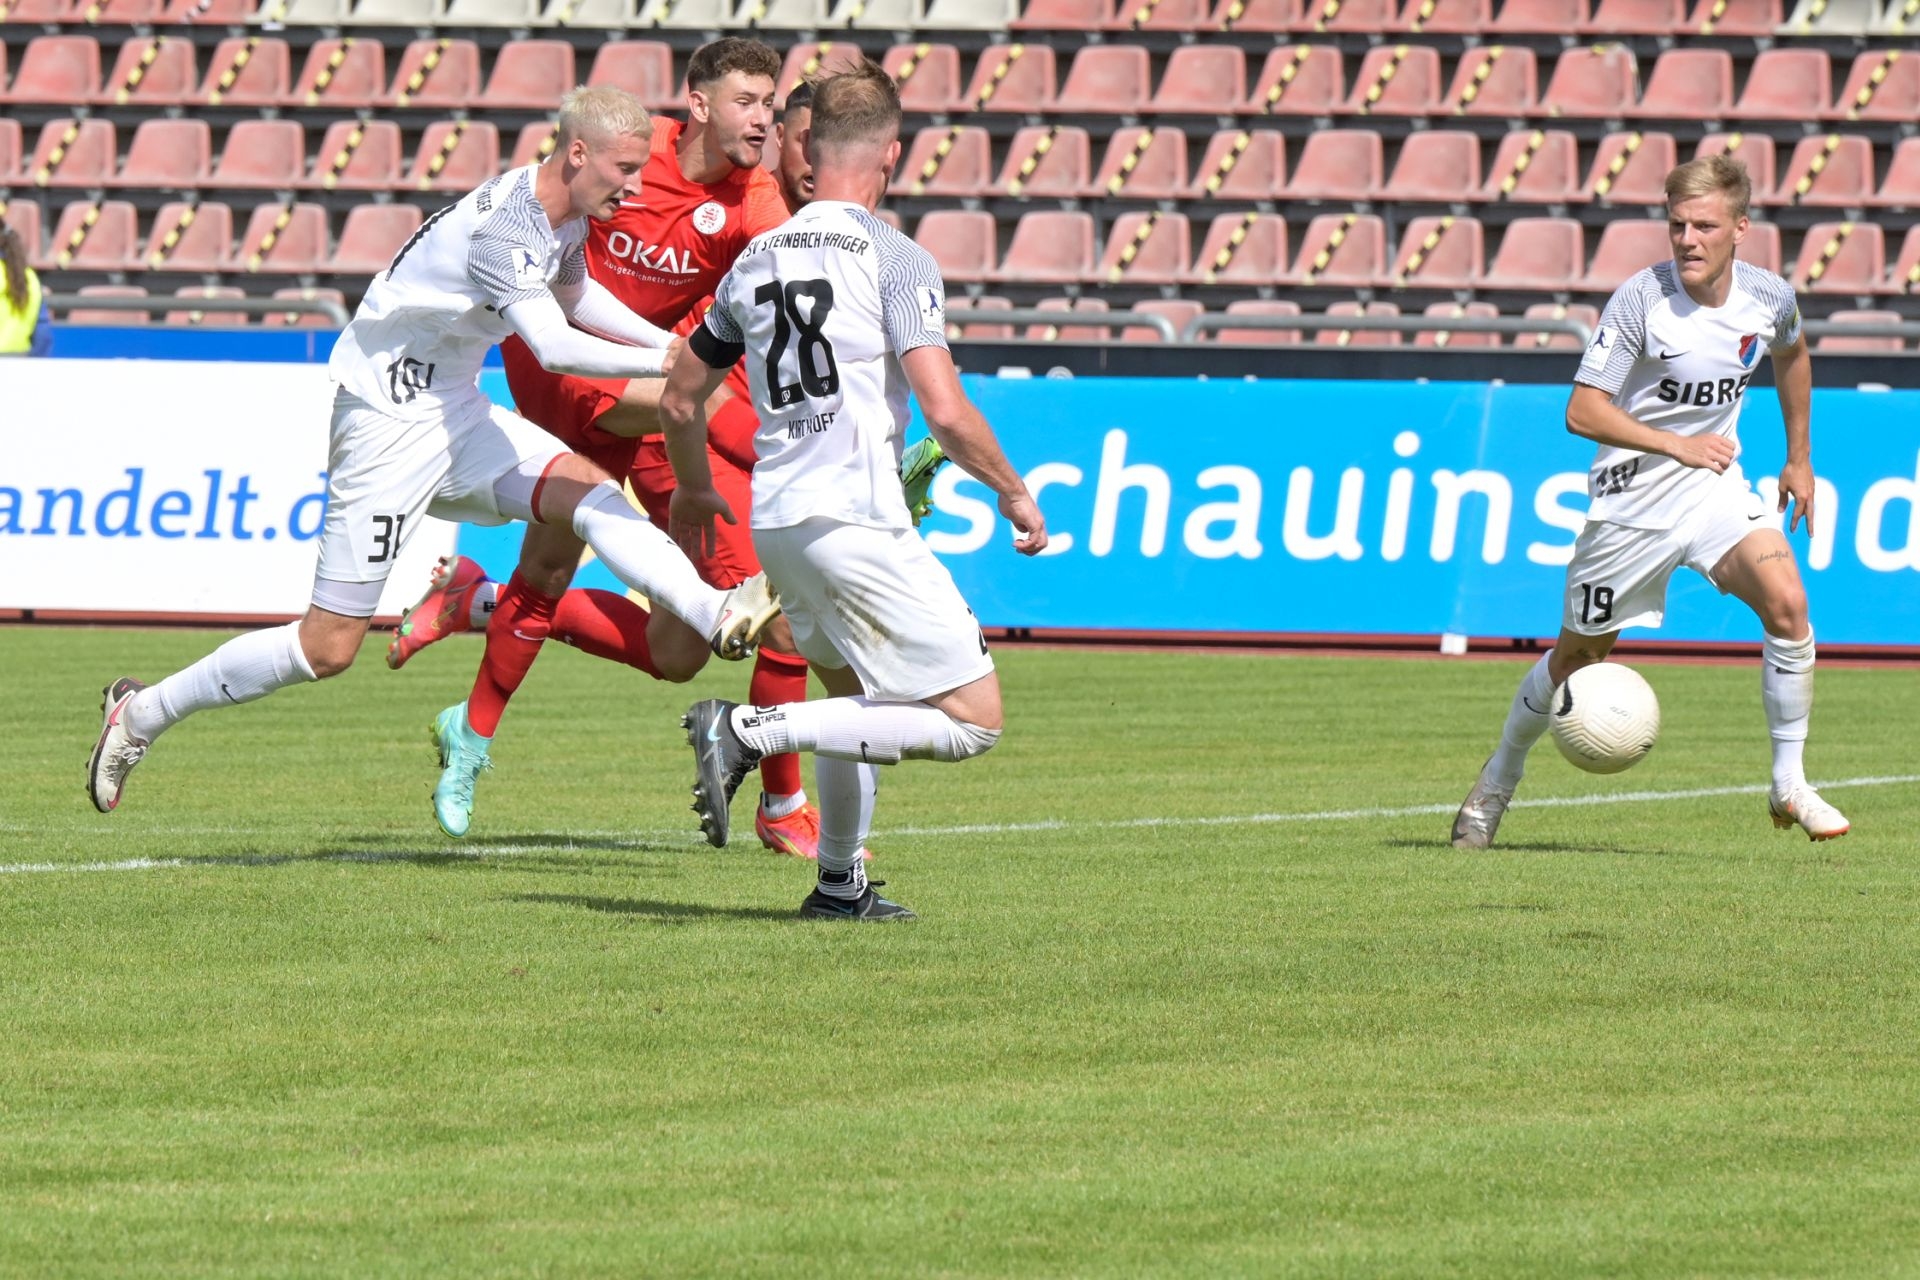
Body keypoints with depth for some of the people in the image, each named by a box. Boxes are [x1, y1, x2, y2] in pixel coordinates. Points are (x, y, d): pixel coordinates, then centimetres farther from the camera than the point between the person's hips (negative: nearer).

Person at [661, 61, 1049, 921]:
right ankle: (753, 731, -15)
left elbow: (679, 400, 21)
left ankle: (840, 883, 27)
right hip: (857, 521, -8)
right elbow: (945, 412, -15)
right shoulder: (894, 259, -7)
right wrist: (1014, 494, 2)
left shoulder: (756, 260, 12)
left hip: (774, 521, 8)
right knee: (972, 719, -6)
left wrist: (694, 494, 40)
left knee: (853, 694, 28)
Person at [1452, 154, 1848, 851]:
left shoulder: (1769, 297, -6)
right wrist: (1677, 445, -25)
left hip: (1714, 482, 3)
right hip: (1633, 490, -3)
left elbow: (1792, 355, 20)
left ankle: (1789, 786, -8)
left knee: (1786, 603, -21)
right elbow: (1583, 411, -19)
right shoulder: (1640, 300, -20)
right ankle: (1498, 781, 34)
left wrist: (1799, 458, 22)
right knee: (1578, 656, 9)